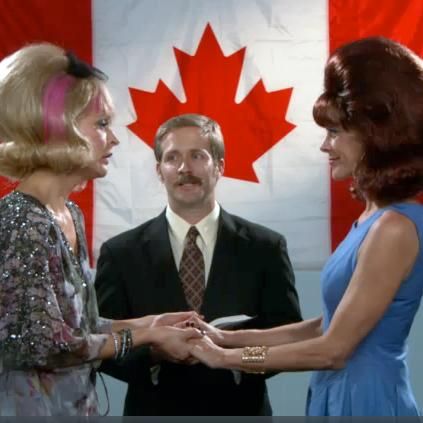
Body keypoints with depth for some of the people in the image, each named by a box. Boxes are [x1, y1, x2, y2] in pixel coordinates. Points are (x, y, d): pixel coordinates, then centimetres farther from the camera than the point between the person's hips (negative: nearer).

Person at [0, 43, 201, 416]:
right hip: (32, 407, -8)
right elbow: (45, 344, -22)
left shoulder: (70, 214, 7)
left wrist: (144, 324, 2)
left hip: (72, 405, 8)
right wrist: (145, 336, -13)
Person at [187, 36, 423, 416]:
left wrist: (227, 357, -9)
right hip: (341, 397, 8)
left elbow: (335, 348, -18)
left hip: (364, 401, -8)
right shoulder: (375, 216, 8)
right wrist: (230, 338, 7)